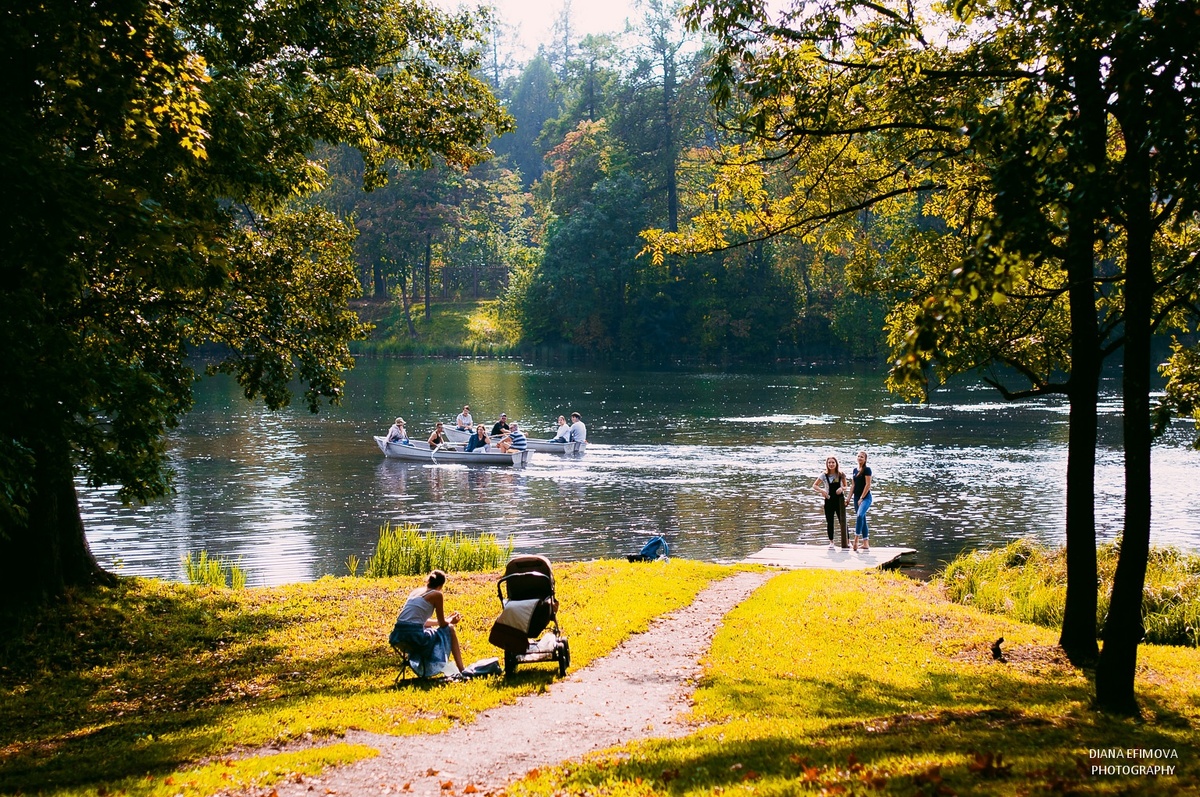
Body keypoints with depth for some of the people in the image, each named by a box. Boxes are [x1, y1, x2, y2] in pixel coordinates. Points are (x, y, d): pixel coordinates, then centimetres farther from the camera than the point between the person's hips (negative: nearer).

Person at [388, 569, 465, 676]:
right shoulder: (436, 594, 1)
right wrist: (450, 621, 31)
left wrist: (447, 620, 40)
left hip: (397, 636, 7)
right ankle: (462, 671, 18)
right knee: (450, 629, 17)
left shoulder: (415, 591, 20)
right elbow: (442, 624, 7)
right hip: (414, 636, -7)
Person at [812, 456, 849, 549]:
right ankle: (831, 542, 14)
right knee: (829, 522, 4)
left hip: (839, 499, -1)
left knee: (843, 521, -1)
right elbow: (814, 485, 2)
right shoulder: (824, 475, -1)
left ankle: (847, 542, 7)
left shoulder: (841, 475, 0)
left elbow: (845, 486, 9)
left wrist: (842, 488, -14)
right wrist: (821, 490, -15)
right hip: (829, 500, 1)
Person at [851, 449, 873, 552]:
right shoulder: (855, 470, 13)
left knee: (859, 516, -25)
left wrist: (861, 498, -16)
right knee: (862, 519, 9)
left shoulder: (867, 469, -8)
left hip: (866, 497, -8)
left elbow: (868, 484, -13)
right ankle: (866, 543, 13)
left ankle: (856, 540, -27)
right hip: (857, 497, 8)